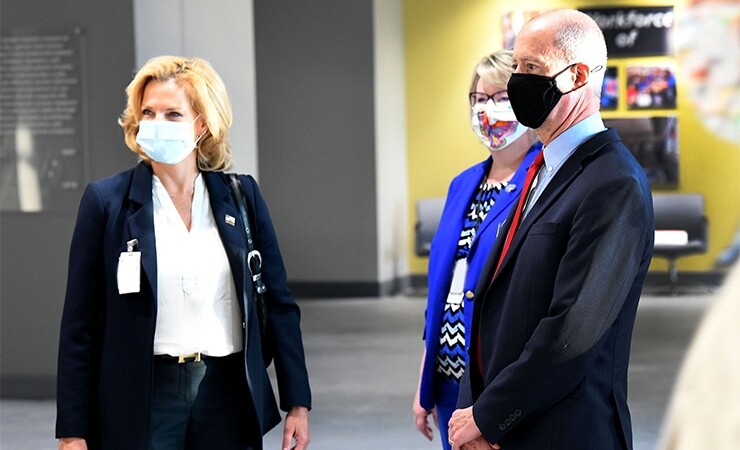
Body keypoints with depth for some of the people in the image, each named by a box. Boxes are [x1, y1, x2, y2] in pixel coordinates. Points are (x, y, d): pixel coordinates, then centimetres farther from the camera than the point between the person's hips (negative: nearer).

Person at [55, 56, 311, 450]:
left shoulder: (241, 196, 5)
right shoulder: (107, 200, -1)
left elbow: (278, 303, 9)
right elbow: (79, 325, -1)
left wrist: (297, 401, 5)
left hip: (228, 396, 2)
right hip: (143, 399, -2)